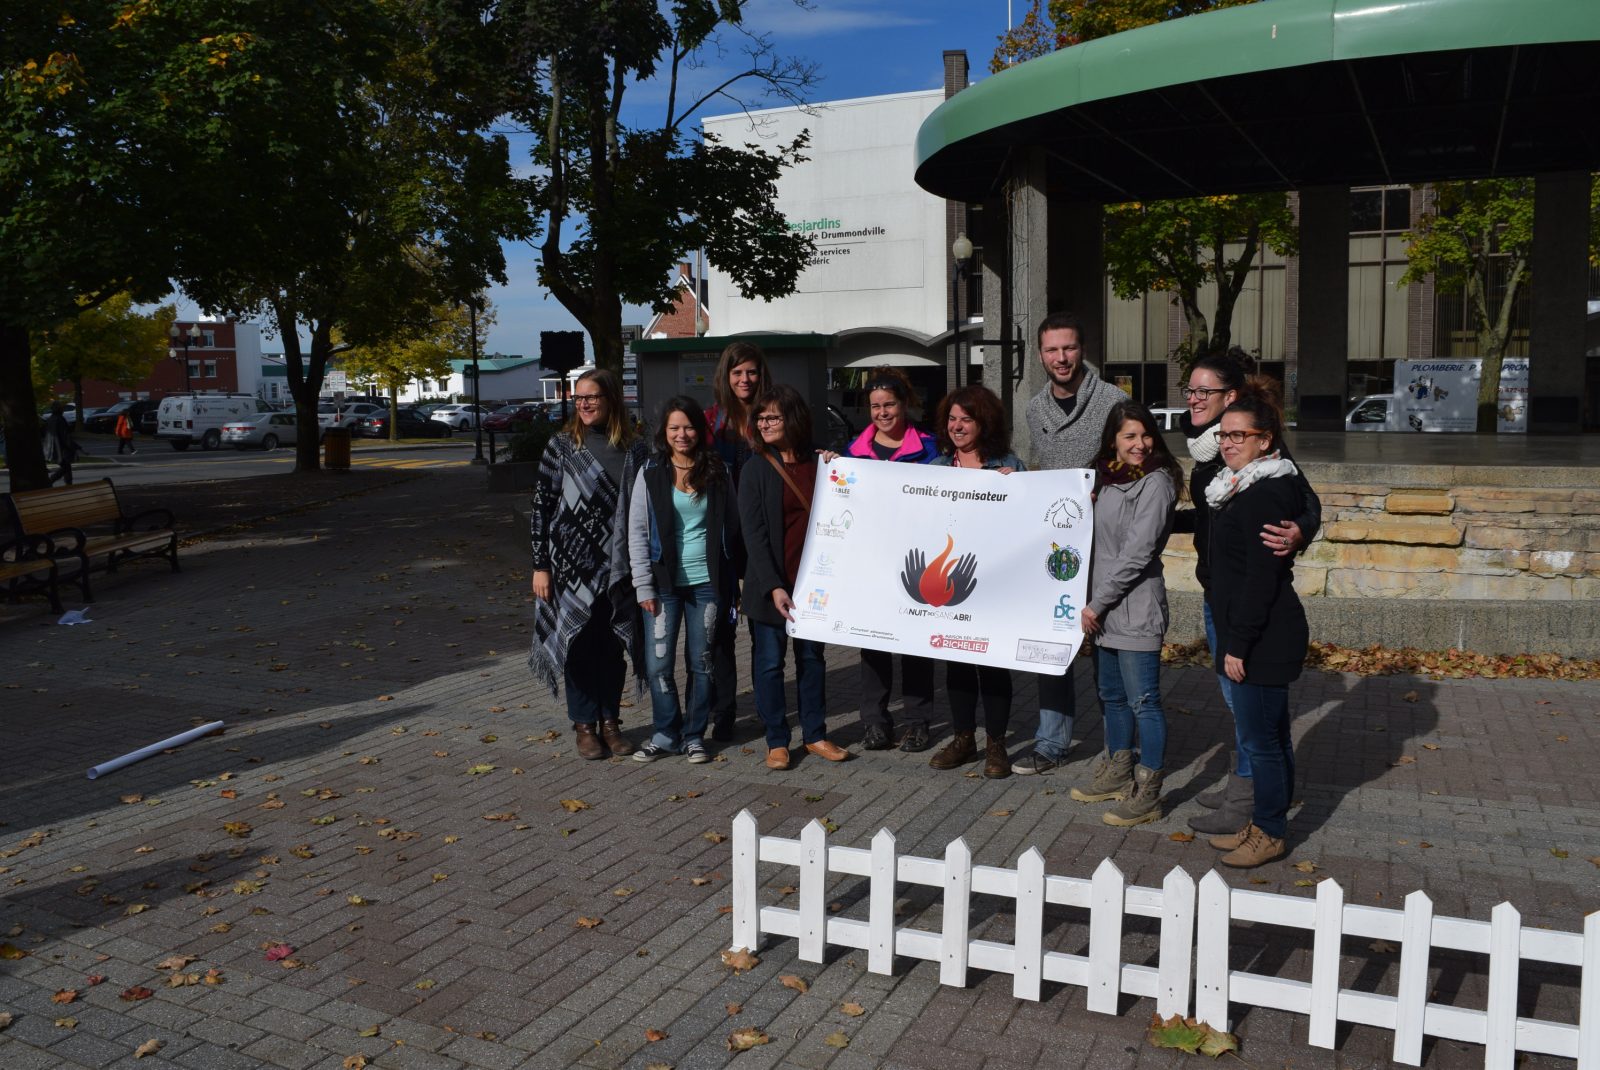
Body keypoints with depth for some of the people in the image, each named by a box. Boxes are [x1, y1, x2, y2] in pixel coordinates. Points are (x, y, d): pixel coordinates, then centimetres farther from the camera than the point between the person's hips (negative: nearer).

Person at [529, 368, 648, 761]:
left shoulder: (634, 449, 3)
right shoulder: (562, 445, -1)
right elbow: (541, 506, -1)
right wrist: (540, 565, -6)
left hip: (618, 563, 2)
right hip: (572, 563, -1)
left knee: (613, 646, 8)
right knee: (579, 643, 5)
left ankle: (610, 721, 22)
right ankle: (584, 725, 17)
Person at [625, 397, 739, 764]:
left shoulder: (717, 472, 4)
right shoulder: (651, 473, 0)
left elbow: (732, 525, 9)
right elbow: (637, 531, -1)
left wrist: (730, 579, 1)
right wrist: (643, 585, -6)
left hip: (707, 582, 1)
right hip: (664, 582, -1)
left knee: (701, 662, 7)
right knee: (658, 663, -1)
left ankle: (695, 734, 20)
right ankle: (667, 734, 15)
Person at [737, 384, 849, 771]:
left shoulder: (818, 463, 4)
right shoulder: (756, 468, -4)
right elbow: (753, 534, -11)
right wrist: (773, 587, -18)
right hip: (770, 584, -3)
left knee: (812, 657, 12)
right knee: (769, 661, 4)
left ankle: (814, 735, 24)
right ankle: (776, 741, 16)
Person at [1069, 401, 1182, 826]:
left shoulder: (1156, 482, -12)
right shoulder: (1106, 478, 12)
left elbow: (1136, 553, -18)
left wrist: (1097, 604, -15)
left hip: (1136, 608, -8)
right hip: (1103, 610, 8)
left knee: (1143, 701, -1)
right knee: (1111, 695, 19)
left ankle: (1147, 795, 8)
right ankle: (1118, 773, 35)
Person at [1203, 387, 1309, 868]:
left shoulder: (1263, 495, -19)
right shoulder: (1245, 488, 13)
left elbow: (1261, 577, -22)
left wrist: (1238, 644, -20)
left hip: (1263, 641, -11)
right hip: (1262, 637, 11)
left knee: (1259, 739, 0)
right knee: (1270, 735, 19)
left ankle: (1269, 833, 14)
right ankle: (1264, 823, 31)